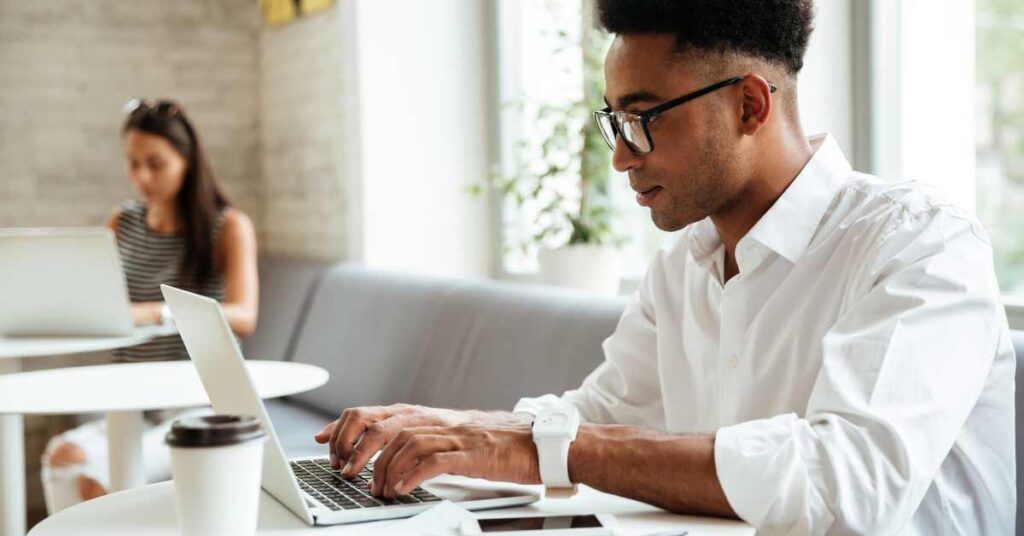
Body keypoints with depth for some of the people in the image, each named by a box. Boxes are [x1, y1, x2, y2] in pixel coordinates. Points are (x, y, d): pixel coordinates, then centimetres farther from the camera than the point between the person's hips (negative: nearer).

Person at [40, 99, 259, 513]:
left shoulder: (229, 226, -3)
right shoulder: (122, 222, 14)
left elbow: (243, 317, -18)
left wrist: (154, 312, -33)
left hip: (199, 402, -4)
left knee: (97, 474, -29)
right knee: (63, 456, -28)